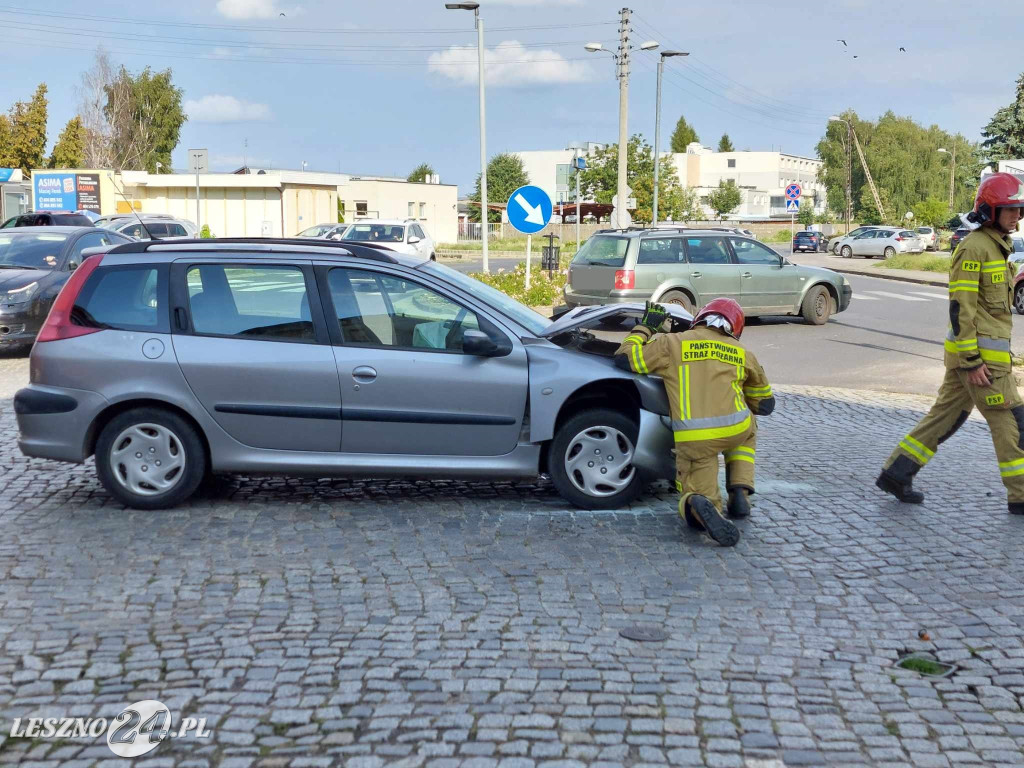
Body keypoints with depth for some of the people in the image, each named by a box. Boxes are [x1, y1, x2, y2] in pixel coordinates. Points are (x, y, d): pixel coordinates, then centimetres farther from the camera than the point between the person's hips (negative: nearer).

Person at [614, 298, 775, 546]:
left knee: (697, 494, 15)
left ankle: (697, 506, -23)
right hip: (734, 430, 1)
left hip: (691, 439, -1)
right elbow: (765, 404, 28)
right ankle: (739, 493, 19)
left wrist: (645, 327, 26)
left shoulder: (671, 343, 10)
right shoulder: (743, 354, 19)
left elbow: (624, 357, 11)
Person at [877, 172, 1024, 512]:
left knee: (946, 415, 11)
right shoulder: (974, 248, -15)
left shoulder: (996, 246, 16)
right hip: (978, 354, -10)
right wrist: (973, 361, -21)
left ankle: (896, 472, 15)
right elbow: (960, 307, -19)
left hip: (984, 350, 10)